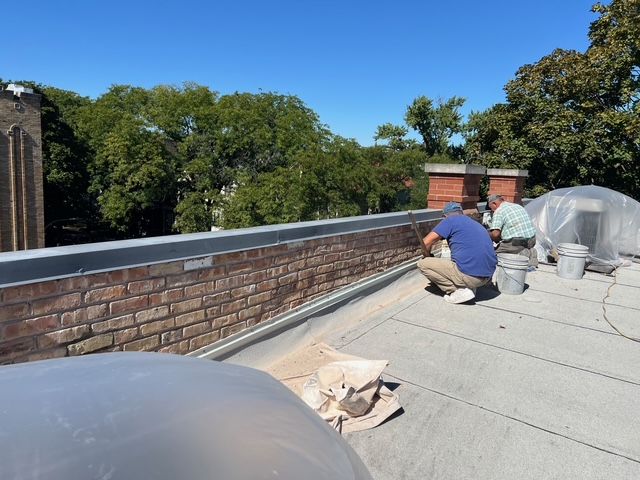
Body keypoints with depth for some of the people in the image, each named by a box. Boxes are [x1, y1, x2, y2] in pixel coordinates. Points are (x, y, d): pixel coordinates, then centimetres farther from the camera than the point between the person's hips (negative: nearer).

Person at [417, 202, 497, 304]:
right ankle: (469, 287, 10)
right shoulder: (476, 224, 24)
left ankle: (459, 291, -5)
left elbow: (426, 243, -4)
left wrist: (428, 257, 19)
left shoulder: (450, 220, 1)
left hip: (469, 276, -8)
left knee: (422, 263, 2)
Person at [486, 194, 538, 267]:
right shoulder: (518, 206, 18)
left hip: (515, 242, -8)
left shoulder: (498, 212, -6)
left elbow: (495, 234, -19)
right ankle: (530, 252, 8)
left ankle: (520, 254, -11)